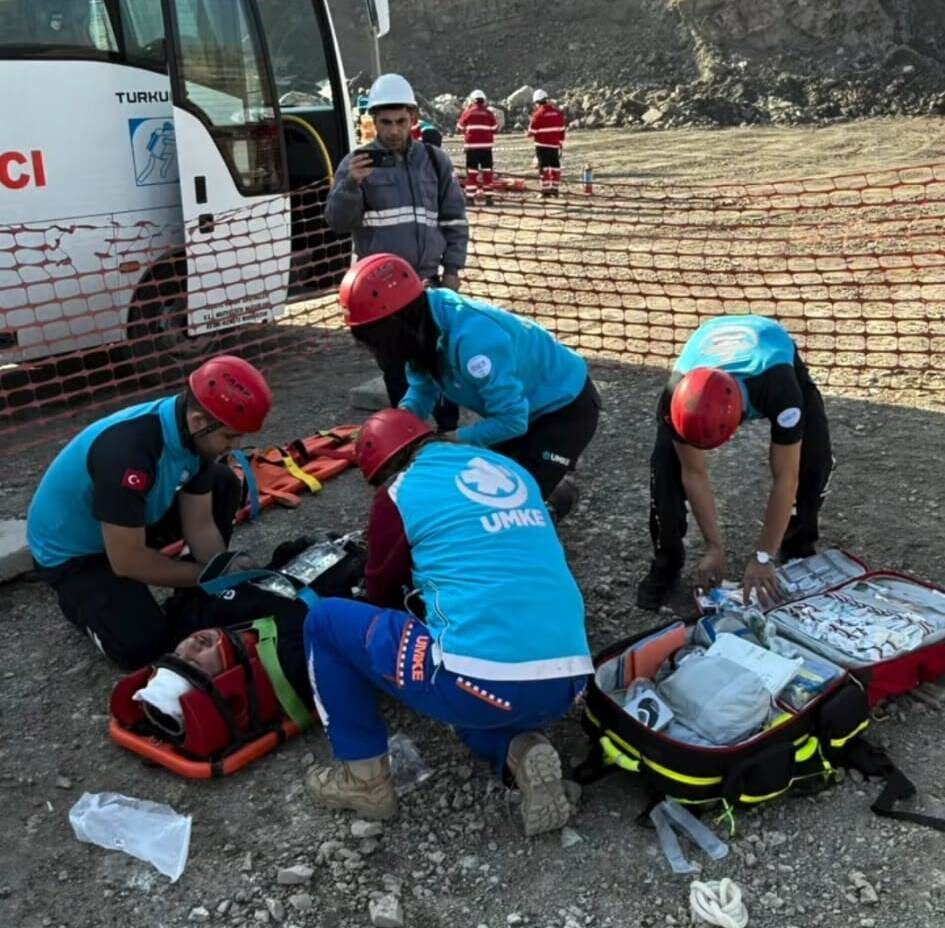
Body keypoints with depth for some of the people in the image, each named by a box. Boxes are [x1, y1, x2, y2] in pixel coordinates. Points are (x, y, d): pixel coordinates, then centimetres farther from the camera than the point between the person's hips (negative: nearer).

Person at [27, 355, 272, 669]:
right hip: (72, 552, -7)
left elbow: (200, 526, -6)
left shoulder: (194, 433, -15)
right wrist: (208, 575, -21)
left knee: (223, 483, -5)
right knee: (143, 645, -21)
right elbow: (128, 561, -32)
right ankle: (79, 599, 9)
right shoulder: (127, 450, -39)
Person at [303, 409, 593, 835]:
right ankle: (519, 750, 10)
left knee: (326, 620, 13)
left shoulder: (402, 491, 5)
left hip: (484, 679, -6)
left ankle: (365, 779, 18)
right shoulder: (511, 469, 21)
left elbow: (382, 591, 20)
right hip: (564, 685, 7)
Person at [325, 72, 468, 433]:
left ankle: (450, 435, 16)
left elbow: (454, 218, 13)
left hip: (429, 283, 2)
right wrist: (351, 184, -23)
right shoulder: (357, 163, 2)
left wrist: (452, 269, 5)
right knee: (397, 367, 6)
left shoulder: (435, 160, 9)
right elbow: (337, 221, -5)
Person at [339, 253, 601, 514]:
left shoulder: (472, 339, -40)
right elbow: (423, 389, 0)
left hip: (567, 405, -8)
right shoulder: (424, 324, -13)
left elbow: (511, 420, -33)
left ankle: (559, 496, 17)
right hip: (523, 402, 8)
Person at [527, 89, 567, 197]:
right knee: (555, 167, 12)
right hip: (555, 145, 5)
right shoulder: (558, 112, 5)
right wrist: (561, 143, 16)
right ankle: (555, 189, 16)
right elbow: (563, 129, 9)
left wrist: (529, 134, 16)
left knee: (544, 168, -2)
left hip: (542, 145, -5)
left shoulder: (538, 114, -11)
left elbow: (532, 131, -7)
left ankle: (546, 190, -6)